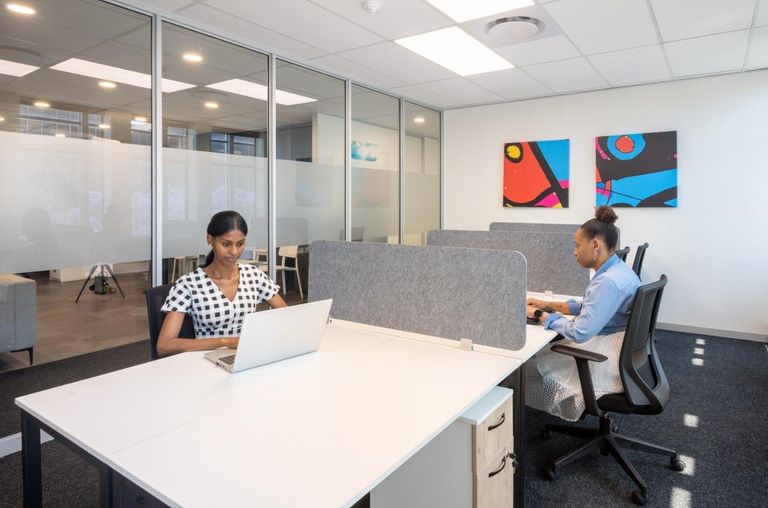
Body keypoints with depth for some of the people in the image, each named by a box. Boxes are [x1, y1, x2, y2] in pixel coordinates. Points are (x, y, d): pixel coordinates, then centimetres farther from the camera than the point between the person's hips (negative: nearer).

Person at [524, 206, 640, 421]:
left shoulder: (608, 281, -28)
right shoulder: (617, 269, 5)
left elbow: (579, 333, -28)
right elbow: (588, 308, 16)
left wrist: (539, 315, -17)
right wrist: (549, 305, 7)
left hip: (609, 362, -9)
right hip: (620, 351, 10)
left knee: (533, 363, 0)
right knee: (546, 348, 15)